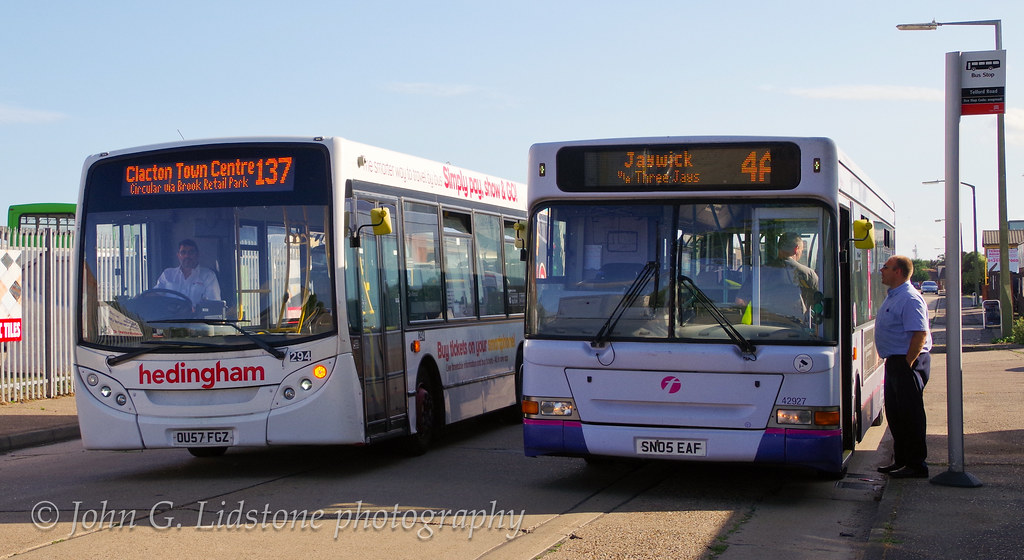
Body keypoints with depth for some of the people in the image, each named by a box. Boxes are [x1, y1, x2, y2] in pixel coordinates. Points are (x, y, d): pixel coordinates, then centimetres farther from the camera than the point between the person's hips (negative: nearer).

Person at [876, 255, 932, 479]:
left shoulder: (910, 299, -18)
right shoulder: (893, 296, 15)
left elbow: (920, 334, -24)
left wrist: (907, 364, -22)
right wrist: (894, 363, 18)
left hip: (908, 362, -11)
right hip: (895, 362, 11)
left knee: (910, 415, -5)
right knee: (895, 414, 15)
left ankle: (916, 465, 1)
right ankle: (901, 460, 24)